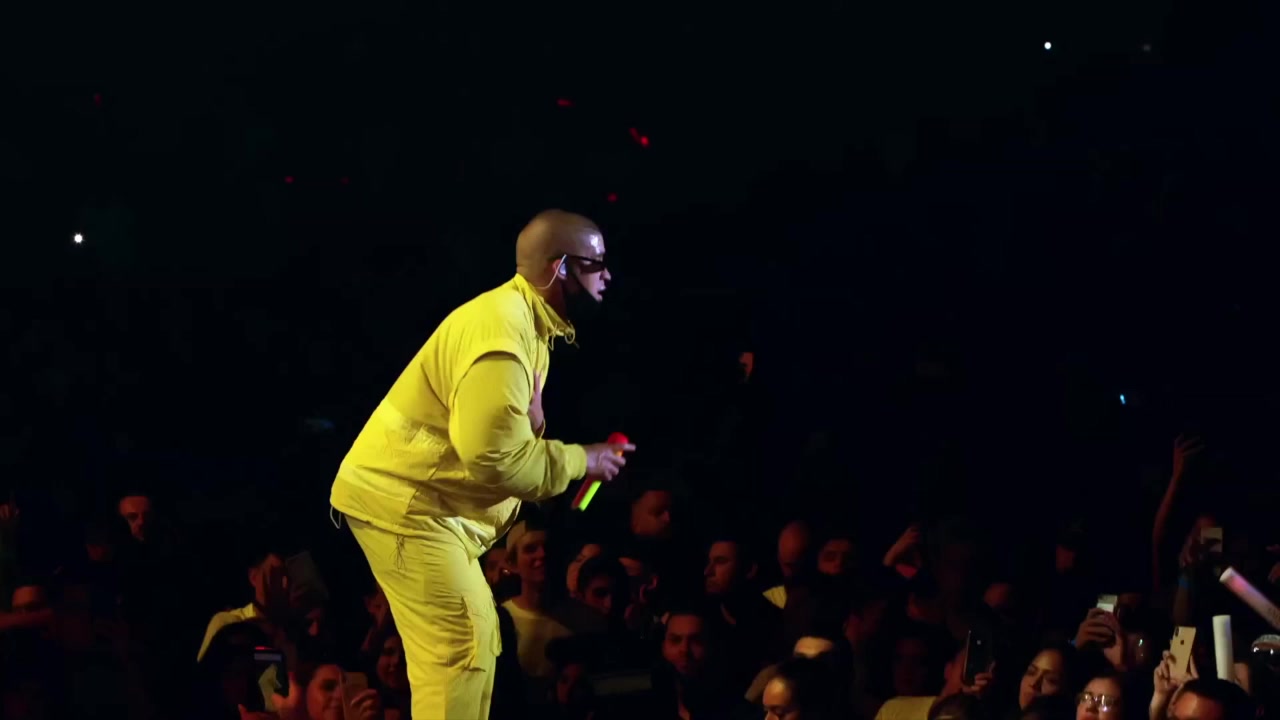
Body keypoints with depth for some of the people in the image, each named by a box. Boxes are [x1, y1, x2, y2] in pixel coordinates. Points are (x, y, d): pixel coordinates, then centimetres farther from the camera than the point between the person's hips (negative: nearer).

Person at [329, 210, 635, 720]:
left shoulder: (528, 319, 11)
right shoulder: (502, 331, -24)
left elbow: (507, 432, 13)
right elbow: (494, 454, -28)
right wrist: (580, 461, -15)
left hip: (426, 500, 11)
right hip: (402, 500, -11)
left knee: (471, 638, 14)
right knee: (460, 645, -13)